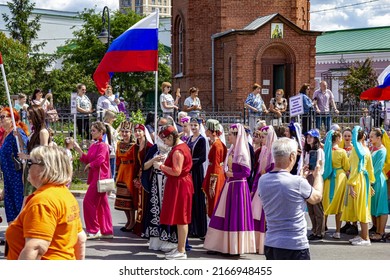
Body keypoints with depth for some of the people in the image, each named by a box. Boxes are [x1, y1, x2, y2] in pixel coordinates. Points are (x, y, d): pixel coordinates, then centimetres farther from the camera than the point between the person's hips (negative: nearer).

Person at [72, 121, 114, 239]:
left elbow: (100, 160, -23)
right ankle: (107, 231, 14)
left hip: (99, 178, -9)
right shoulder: (93, 146, 16)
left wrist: (89, 165, -8)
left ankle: (93, 231, -4)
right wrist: (80, 151, 5)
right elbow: (87, 160, 14)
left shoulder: (102, 145, -11)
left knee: (88, 202, -9)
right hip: (95, 177, 9)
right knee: (101, 204, 10)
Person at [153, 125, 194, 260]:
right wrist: (164, 164, 12)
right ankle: (180, 248, 22)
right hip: (181, 184, 10)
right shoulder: (182, 145, 11)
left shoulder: (177, 151, -20)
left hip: (179, 186, -10)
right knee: (180, 218, 14)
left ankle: (181, 251, 2)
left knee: (180, 219, -4)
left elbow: (176, 171, -26)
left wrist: (161, 166, -16)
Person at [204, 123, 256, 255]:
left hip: (238, 186, -8)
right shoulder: (231, 150, 12)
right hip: (229, 185, 8)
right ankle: (222, 245, 13)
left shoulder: (242, 152, -12)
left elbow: (246, 172, -15)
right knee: (224, 216, 8)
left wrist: (232, 174, -10)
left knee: (235, 216, -3)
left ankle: (236, 247, 5)